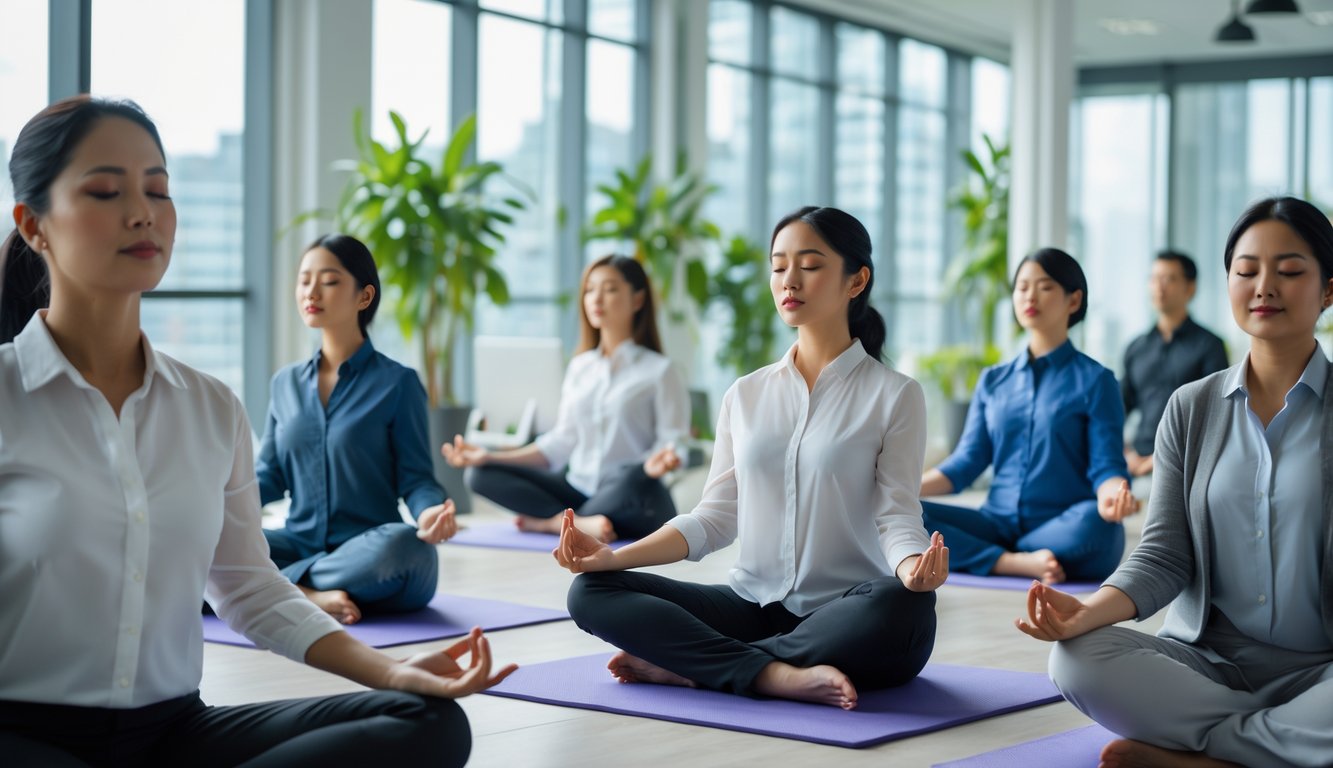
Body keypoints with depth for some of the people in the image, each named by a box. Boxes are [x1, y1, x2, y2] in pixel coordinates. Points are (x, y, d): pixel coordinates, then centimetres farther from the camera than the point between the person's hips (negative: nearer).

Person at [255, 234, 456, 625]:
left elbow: (415, 477, -3)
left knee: (405, 547, -39)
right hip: (299, 545, 3)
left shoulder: (398, 382, 1)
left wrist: (429, 512, -26)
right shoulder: (285, 383, 15)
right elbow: (269, 476, 14)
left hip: (365, 550, -3)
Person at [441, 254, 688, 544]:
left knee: (632, 478, -40)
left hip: (630, 503, -5)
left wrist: (658, 463, -31)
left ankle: (549, 522, -21)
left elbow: (674, 444, -7)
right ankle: (581, 523, -29)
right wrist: (490, 456, 5)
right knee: (482, 474, -12)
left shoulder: (659, 370, -1)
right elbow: (560, 443, 14)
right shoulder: (579, 367, 14)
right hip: (579, 491, 5)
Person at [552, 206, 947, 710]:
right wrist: (613, 556, -5)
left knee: (903, 608, -38)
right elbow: (716, 517, 9)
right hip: (753, 607, 3)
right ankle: (777, 675, -29)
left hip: (844, 616, -3)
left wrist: (914, 567, -30)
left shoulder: (894, 395, 1)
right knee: (593, 591, -14)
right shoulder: (746, 395, 12)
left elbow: (897, 516, -6)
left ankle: (689, 664, -25)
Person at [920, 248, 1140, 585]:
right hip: (999, 524, 3)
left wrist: (1111, 496, -31)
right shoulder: (993, 380, 15)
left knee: (1093, 524, -39)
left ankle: (976, 554, -16)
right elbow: (967, 461, 10)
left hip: (1063, 531, -3)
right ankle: (1017, 563, -26)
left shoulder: (1094, 380, 2)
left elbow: (1106, 465, -6)